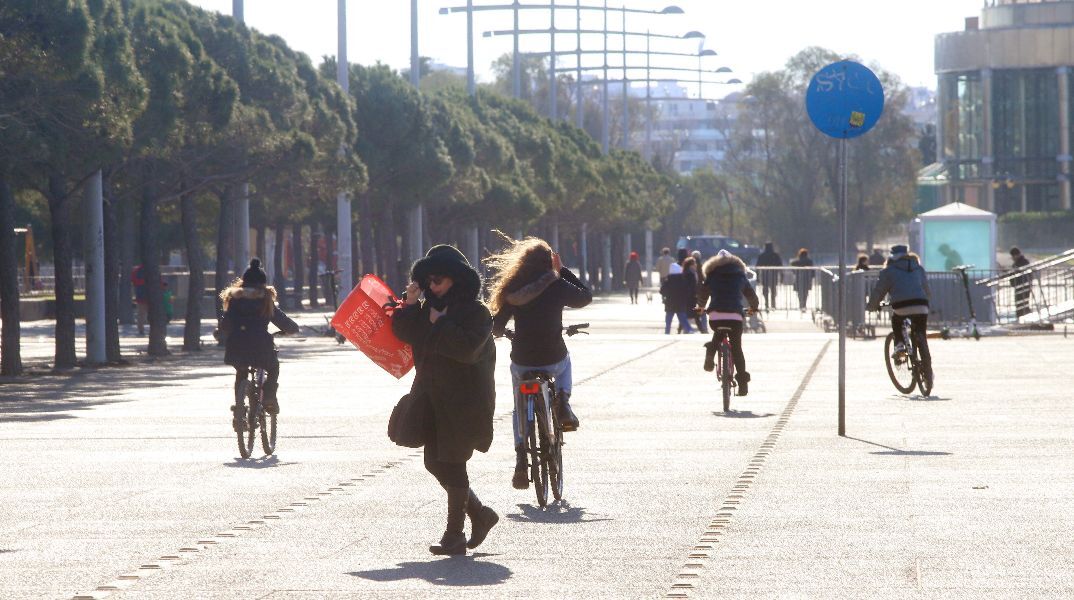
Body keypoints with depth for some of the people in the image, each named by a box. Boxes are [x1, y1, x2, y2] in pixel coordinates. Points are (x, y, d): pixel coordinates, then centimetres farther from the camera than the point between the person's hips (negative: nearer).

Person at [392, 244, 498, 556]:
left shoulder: (475, 312, -11)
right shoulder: (430, 307, 12)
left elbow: (467, 348, -25)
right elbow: (404, 333, 10)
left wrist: (439, 324, -17)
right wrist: (409, 306, -5)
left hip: (464, 401, -8)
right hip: (434, 399, 8)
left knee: (451, 464, -5)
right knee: (435, 462, 10)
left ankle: (455, 535, 3)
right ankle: (480, 514, 25)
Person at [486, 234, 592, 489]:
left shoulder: (513, 289, -2)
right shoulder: (557, 286, -5)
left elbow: (496, 327, 1)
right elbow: (586, 297, 13)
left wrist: (499, 330, 24)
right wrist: (562, 270, 15)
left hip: (522, 363, 1)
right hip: (553, 360, -1)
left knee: (520, 409, 24)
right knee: (565, 360, 37)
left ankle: (521, 460, 10)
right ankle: (563, 403, 14)